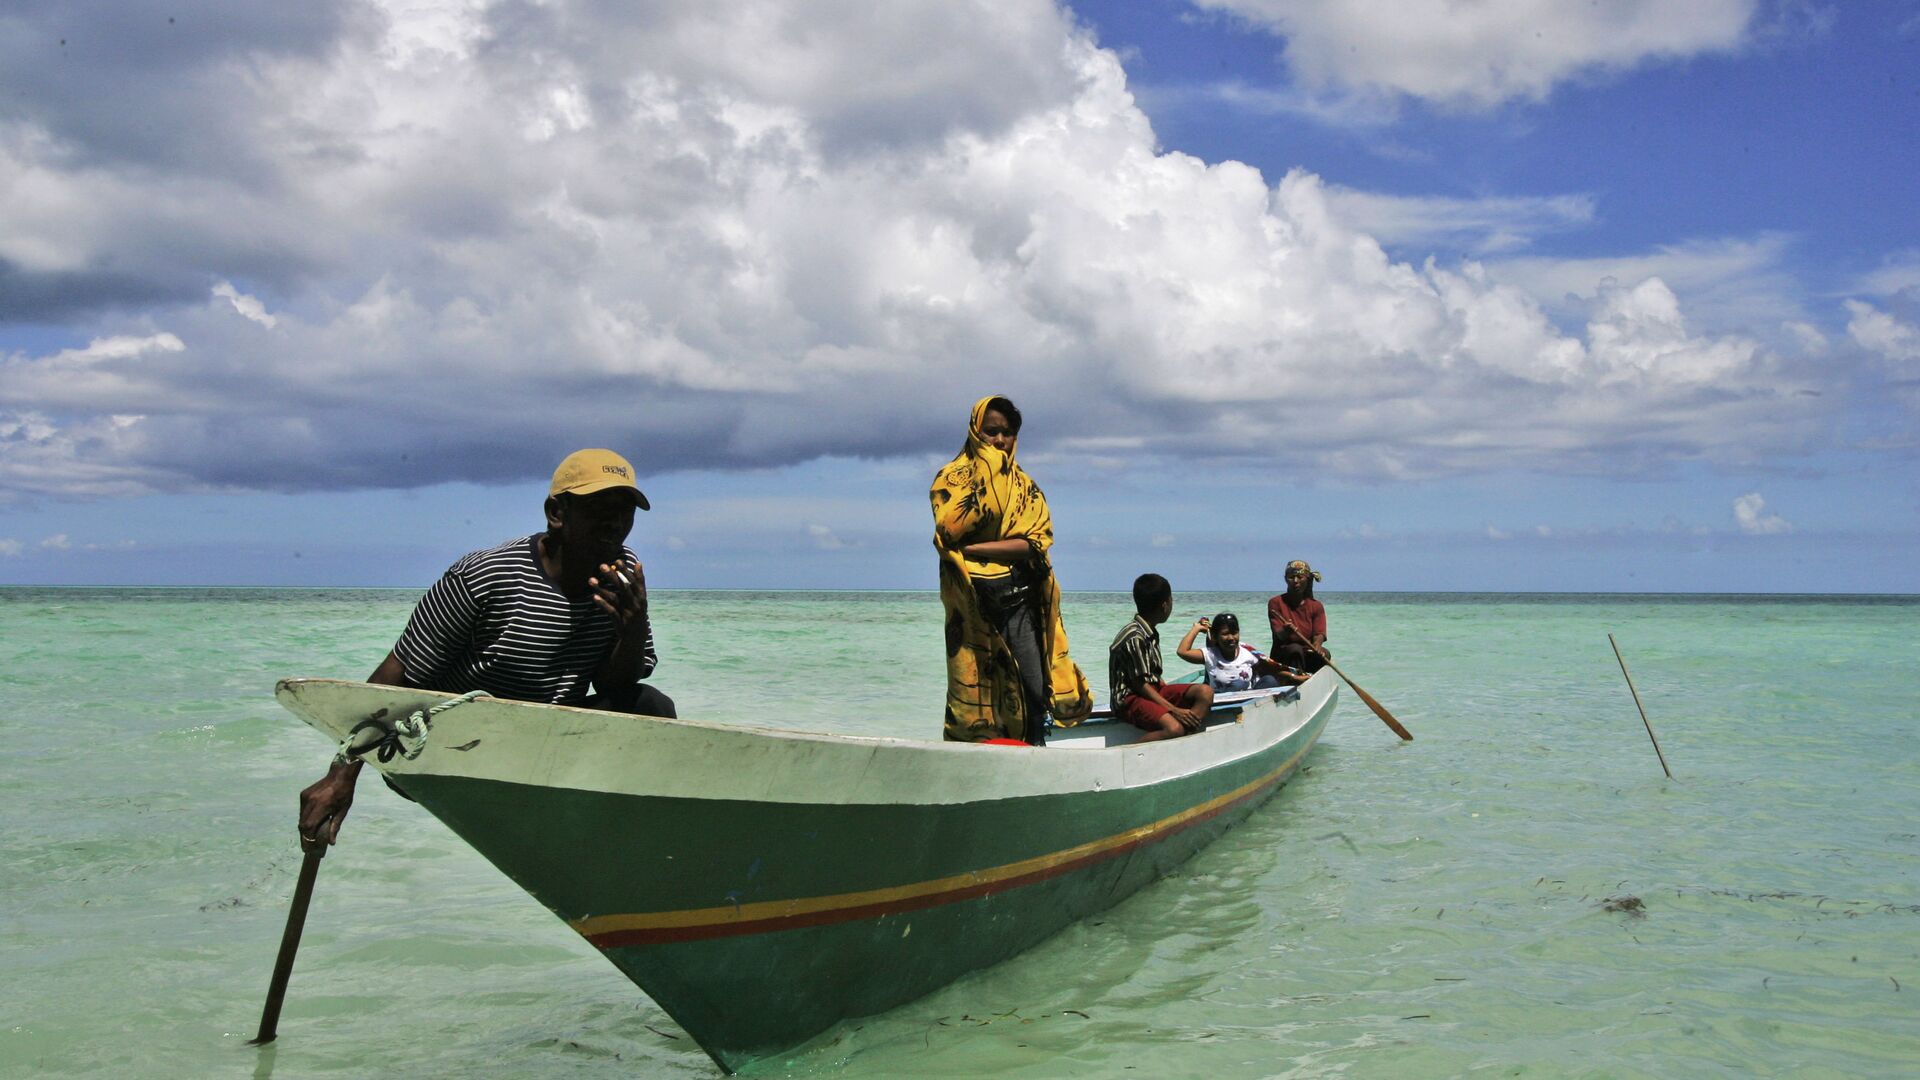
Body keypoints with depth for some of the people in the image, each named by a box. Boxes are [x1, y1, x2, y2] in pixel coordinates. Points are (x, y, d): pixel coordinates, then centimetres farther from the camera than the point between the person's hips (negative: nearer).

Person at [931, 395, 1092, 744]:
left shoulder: (1025, 485, 15)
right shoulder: (951, 478, 6)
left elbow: (1038, 540, -1)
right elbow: (950, 531, -12)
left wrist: (975, 548, -11)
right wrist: (985, 480, -10)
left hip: (1020, 600, 3)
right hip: (973, 602, -3)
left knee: (1034, 692, -2)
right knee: (973, 692, -5)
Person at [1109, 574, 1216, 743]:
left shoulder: (1150, 633, 13)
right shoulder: (1135, 638, -18)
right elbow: (1139, 684, -19)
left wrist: (1172, 695, 4)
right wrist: (1173, 709, -20)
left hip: (1153, 691, 10)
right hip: (1130, 699, -10)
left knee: (1205, 691, -6)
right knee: (1174, 729, -34)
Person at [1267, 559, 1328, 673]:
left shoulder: (1316, 606, 5)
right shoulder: (1276, 603, -1)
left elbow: (1319, 634, -9)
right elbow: (1278, 635, -11)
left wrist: (1316, 646, -34)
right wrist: (1286, 631, -37)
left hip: (1308, 656, 2)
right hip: (1282, 657, -2)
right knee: (1295, 648, -33)